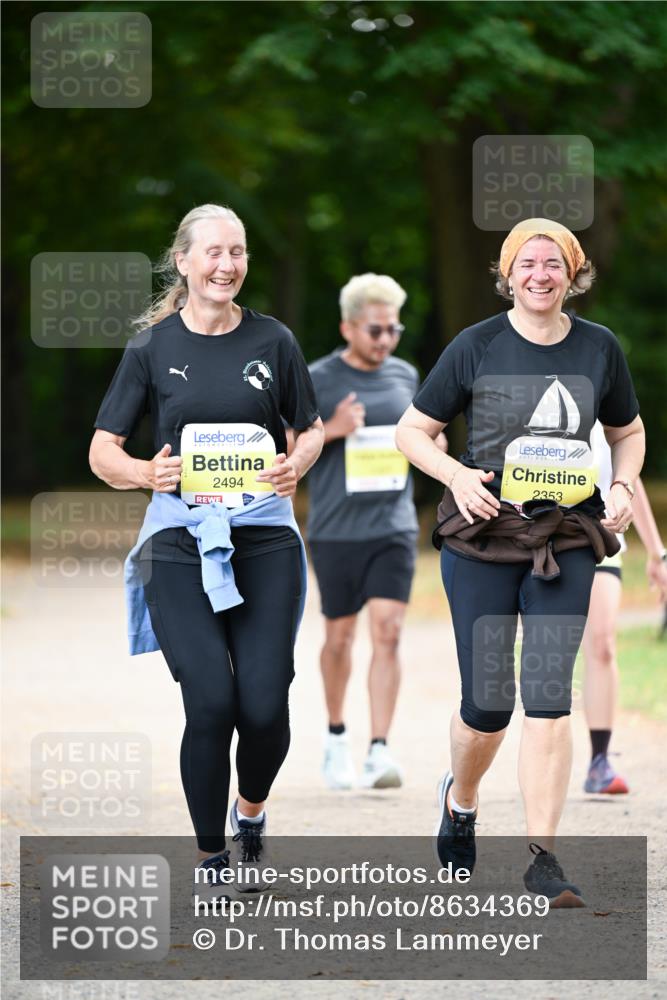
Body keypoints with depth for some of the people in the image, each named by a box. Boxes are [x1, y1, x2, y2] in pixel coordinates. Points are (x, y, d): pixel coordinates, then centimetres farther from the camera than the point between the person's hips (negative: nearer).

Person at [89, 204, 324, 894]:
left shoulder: (273, 341, 6)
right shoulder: (153, 347, 3)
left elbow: (312, 428, 17)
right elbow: (103, 453, 5)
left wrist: (297, 464, -6)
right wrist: (146, 473, -16)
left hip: (264, 536, 1)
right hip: (181, 538, -1)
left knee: (265, 705, -8)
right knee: (211, 703, -14)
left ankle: (251, 810, 25)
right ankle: (209, 858, 5)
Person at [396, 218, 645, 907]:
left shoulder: (598, 348, 5)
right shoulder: (477, 346, -1)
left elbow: (628, 433, 20)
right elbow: (412, 430, 4)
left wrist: (623, 487, 0)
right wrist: (456, 474, -14)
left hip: (567, 540, 1)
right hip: (481, 540, -1)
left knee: (548, 695, -11)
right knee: (488, 705, 1)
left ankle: (543, 859, -9)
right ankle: (460, 797, 35)